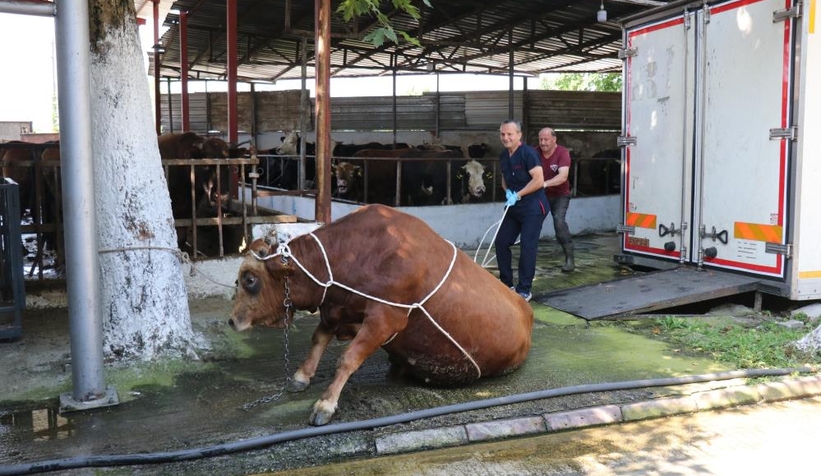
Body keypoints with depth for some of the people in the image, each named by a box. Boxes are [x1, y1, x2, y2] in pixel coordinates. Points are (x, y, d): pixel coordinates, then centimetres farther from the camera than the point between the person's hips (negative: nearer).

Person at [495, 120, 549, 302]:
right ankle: (506, 284, 20)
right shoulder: (504, 156, 8)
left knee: (527, 247, -8)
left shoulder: (528, 153, -15)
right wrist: (507, 192, 1)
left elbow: (539, 180, -21)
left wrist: (517, 195, -17)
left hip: (533, 207, -8)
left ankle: (524, 290, 1)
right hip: (513, 207, 8)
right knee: (501, 242, 6)